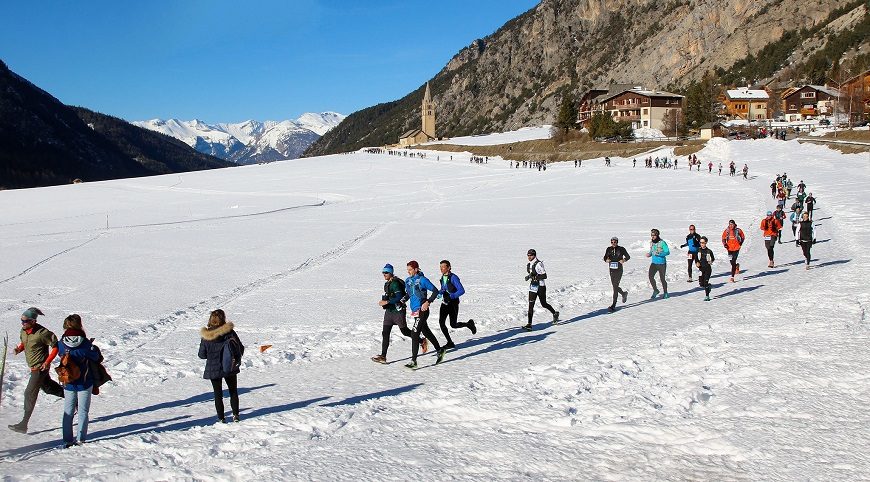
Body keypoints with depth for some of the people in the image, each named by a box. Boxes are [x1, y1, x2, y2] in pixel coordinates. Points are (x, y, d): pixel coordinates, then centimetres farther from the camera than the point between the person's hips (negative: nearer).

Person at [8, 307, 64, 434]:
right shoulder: (23, 331, -1)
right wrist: (19, 349, -4)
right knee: (47, 387, 24)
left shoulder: (42, 333, -24)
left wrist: (47, 361, -21)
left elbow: (56, 346, -16)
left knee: (30, 393, -8)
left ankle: (24, 424, -3)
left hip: (40, 367, -9)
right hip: (33, 366, 9)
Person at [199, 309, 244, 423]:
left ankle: (221, 418, 12)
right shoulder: (230, 332, -13)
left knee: (218, 393, 12)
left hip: (213, 369, 0)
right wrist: (237, 359, 11)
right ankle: (235, 414, 19)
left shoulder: (206, 336, -10)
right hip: (229, 368, 0)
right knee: (233, 391, 18)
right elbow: (240, 348, -8)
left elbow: (202, 355, -4)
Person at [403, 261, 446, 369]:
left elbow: (435, 291, -10)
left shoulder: (422, 280, -13)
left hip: (422, 310, -8)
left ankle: (413, 361, -11)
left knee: (415, 335, -13)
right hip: (415, 310, 8)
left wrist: (428, 302, -19)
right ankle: (439, 351, 38)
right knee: (426, 332, 20)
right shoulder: (408, 280, 8)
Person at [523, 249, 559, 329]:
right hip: (532, 286, 7)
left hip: (540, 286, -7)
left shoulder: (538, 264, -18)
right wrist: (528, 277, 5)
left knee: (543, 304, 7)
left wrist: (534, 277, -28)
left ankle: (555, 313, 34)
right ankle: (529, 324, 3)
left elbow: (544, 276, -21)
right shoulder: (529, 265, 8)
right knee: (531, 305, 1)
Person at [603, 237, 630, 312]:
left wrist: (624, 260, -17)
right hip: (611, 270, 5)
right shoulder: (609, 249, 4)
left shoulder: (621, 249, -5)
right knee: (615, 286, 14)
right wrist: (606, 260, -17)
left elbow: (628, 257, 4)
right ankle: (624, 293, 45)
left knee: (615, 287, -11)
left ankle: (613, 305, -9)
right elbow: (605, 257, 7)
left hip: (619, 270, -5)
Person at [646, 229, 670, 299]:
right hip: (653, 263, 5)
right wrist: (649, 254, -1)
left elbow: (667, 252, -14)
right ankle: (655, 290, 9)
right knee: (650, 276, -12)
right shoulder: (651, 243, 7)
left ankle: (665, 293, 22)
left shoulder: (662, 243, -13)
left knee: (662, 279, 2)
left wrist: (659, 254, -26)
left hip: (661, 263, -5)